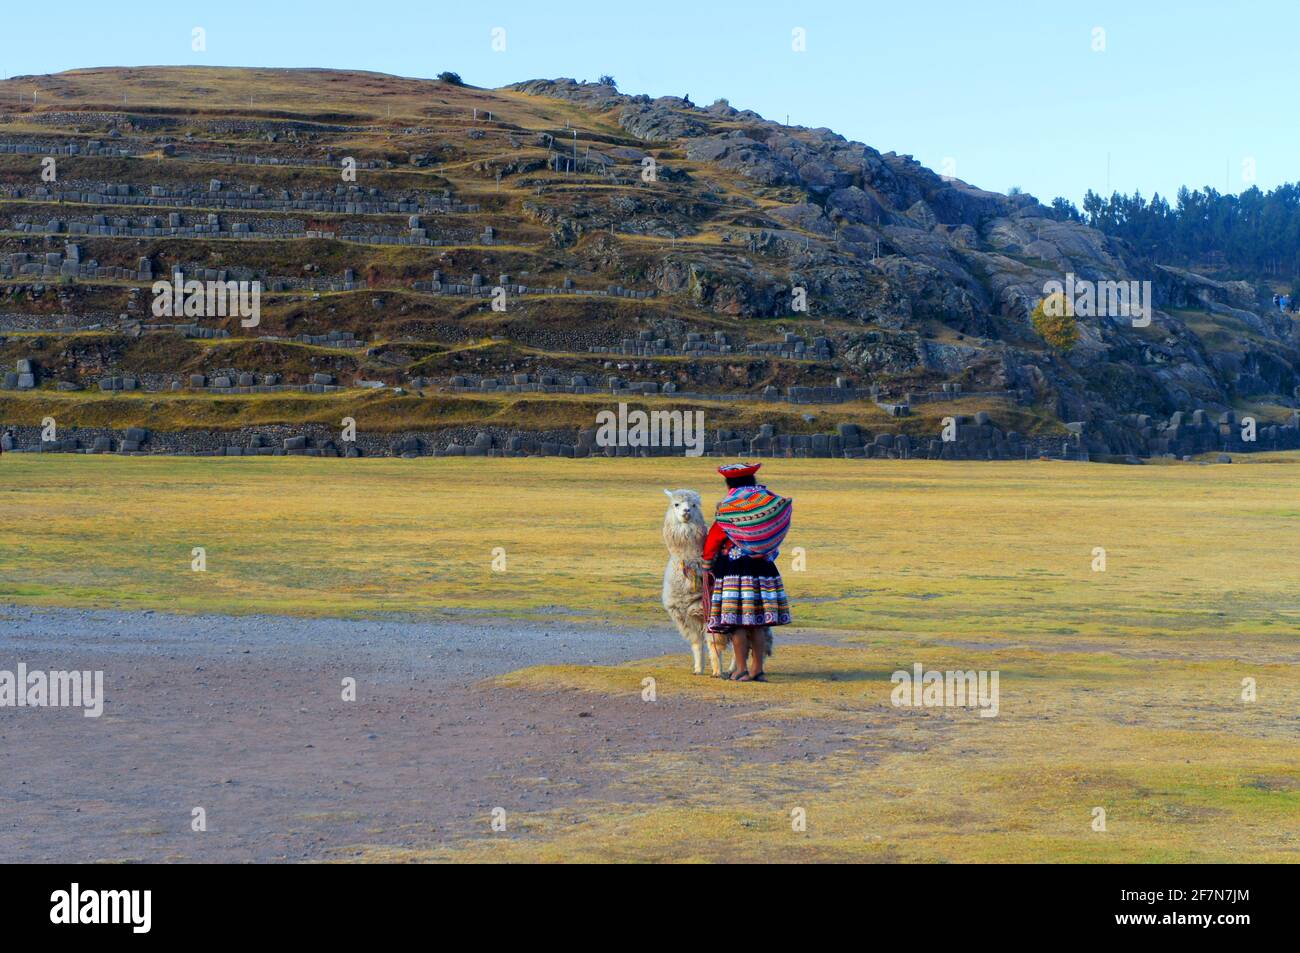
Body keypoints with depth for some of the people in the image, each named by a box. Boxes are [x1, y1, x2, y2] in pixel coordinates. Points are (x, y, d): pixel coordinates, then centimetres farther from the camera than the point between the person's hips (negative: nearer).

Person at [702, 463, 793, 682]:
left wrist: (708, 565, 10)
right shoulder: (771, 503, 2)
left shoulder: (726, 508, -7)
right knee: (758, 622, 10)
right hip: (763, 568, 4)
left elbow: (712, 542, -3)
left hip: (733, 569, -4)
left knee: (737, 622, 0)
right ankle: (757, 669, 12)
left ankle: (741, 669, 0)